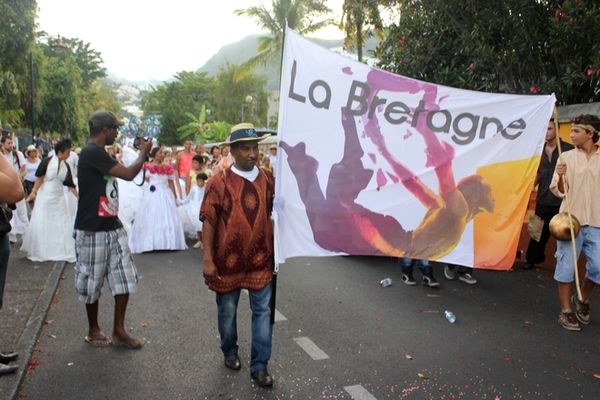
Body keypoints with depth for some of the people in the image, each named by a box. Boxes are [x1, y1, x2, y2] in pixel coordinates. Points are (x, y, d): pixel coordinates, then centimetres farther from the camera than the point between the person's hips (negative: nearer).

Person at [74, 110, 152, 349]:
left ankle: (119, 330, 17)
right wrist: (143, 153, -5)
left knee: (124, 278, 7)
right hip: (93, 230, -9)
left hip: (112, 227, 9)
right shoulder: (92, 152, -18)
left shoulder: (99, 153, 14)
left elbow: (119, 175, 21)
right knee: (92, 283, 8)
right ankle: (93, 331, 25)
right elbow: (128, 174, -19)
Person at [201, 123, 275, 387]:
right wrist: (208, 259, -14)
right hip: (228, 258, -2)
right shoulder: (219, 182, -9)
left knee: (263, 311, 5)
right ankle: (230, 351, 40)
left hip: (261, 258, 3)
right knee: (227, 310, 15)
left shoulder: (267, 180, 2)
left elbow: (276, 213, 12)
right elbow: (208, 222, -9)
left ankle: (259, 365, 18)